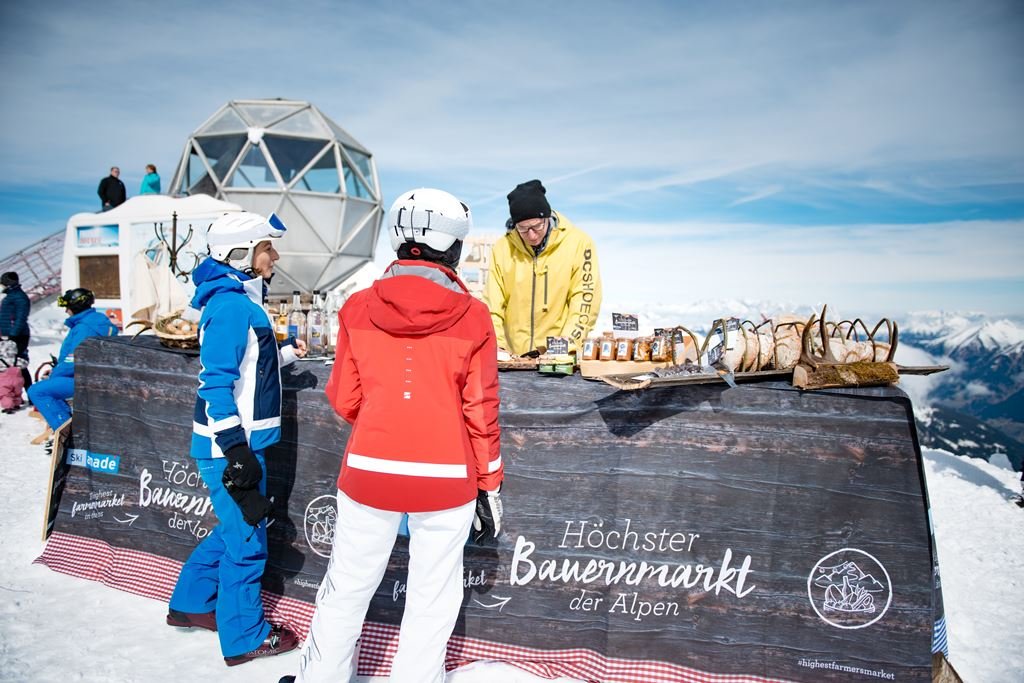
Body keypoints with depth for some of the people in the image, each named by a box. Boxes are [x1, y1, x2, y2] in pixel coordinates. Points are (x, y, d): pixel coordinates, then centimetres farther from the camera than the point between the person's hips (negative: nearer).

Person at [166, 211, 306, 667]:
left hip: (243, 441, 10)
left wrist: (286, 354, 8)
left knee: (234, 528, 23)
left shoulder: (242, 300, 12)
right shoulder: (231, 305, -19)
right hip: (229, 446, -10)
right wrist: (237, 454, -22)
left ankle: (191, 604, 41)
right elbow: (216, 385, -22)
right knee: (246, 539, 4)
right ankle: (244, 637, 21)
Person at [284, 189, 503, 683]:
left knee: (346, 588, 19)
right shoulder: (472, 317, -9)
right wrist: (489, 485, 6)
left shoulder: (358, 308, -5)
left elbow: (344, 400, 2)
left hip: (369, 472, 2)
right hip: (446, 479, -1)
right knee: (432, 599, 14)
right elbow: (480, 412, -6)